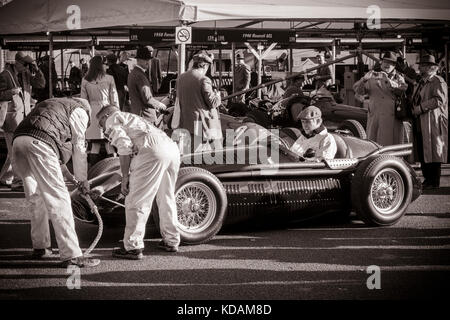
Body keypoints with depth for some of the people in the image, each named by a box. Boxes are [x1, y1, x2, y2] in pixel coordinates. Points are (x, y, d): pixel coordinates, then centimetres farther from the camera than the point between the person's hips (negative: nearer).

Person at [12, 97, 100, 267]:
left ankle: (40, 247, 29)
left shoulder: (50, 104, 39)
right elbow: (78, 148, 17)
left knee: (36, 198, 21)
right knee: (58, 199, -5)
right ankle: (71, 255, -7)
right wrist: (83, 179, 29)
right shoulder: (80, 111, 18)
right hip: (39, 143, -7)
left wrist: (68, 175, 51)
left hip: (18, 140, 7)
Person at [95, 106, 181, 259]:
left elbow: (124, 145, -3)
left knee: (136, 202, 0)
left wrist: (125, 178, 0)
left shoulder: (112, 120, 15)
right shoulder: (132, 119, 41)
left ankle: (133, 247, 2)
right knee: (166, 199, 23)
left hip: (152, 151, -9)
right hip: (173, 149, 9)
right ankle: (171, 241, 33)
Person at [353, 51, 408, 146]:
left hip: (392, 120, -1)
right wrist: (364, 79, -17)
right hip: (374, 119, 1)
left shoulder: (398, 78, 11)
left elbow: (403, 89, -11)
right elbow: (358, 90, 3)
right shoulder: (373, 78, 13)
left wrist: (388, 80, -24)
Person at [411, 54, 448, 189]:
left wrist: (421, 107, -20)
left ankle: (434, 182, 0)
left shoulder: (438, 81, -8)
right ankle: (427, 179, 18)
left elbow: (439, 99, -21)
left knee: (433, 152, -5)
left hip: (433, 122, -9)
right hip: (419, 123, 9)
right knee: (422, 153, 9)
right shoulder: (421, 82, 20)